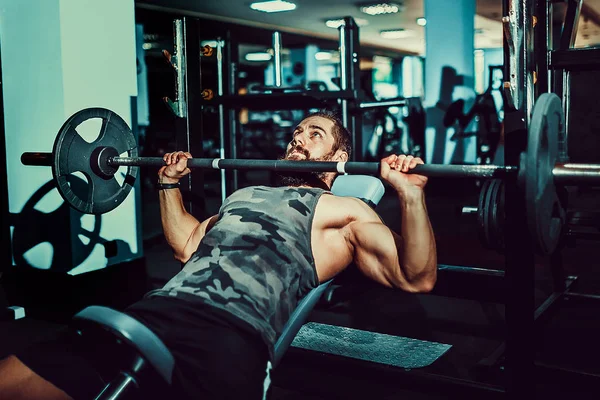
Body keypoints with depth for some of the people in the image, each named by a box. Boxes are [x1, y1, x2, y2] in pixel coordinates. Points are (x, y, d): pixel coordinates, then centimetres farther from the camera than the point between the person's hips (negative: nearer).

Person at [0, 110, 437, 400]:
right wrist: (170, 185, 42)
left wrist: (410, 193, -8)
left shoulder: (344, 212, 16)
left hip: (231, 335, -6)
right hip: (155, 311, 7)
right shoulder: (249, 195, 35)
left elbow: (416, 278, 4)